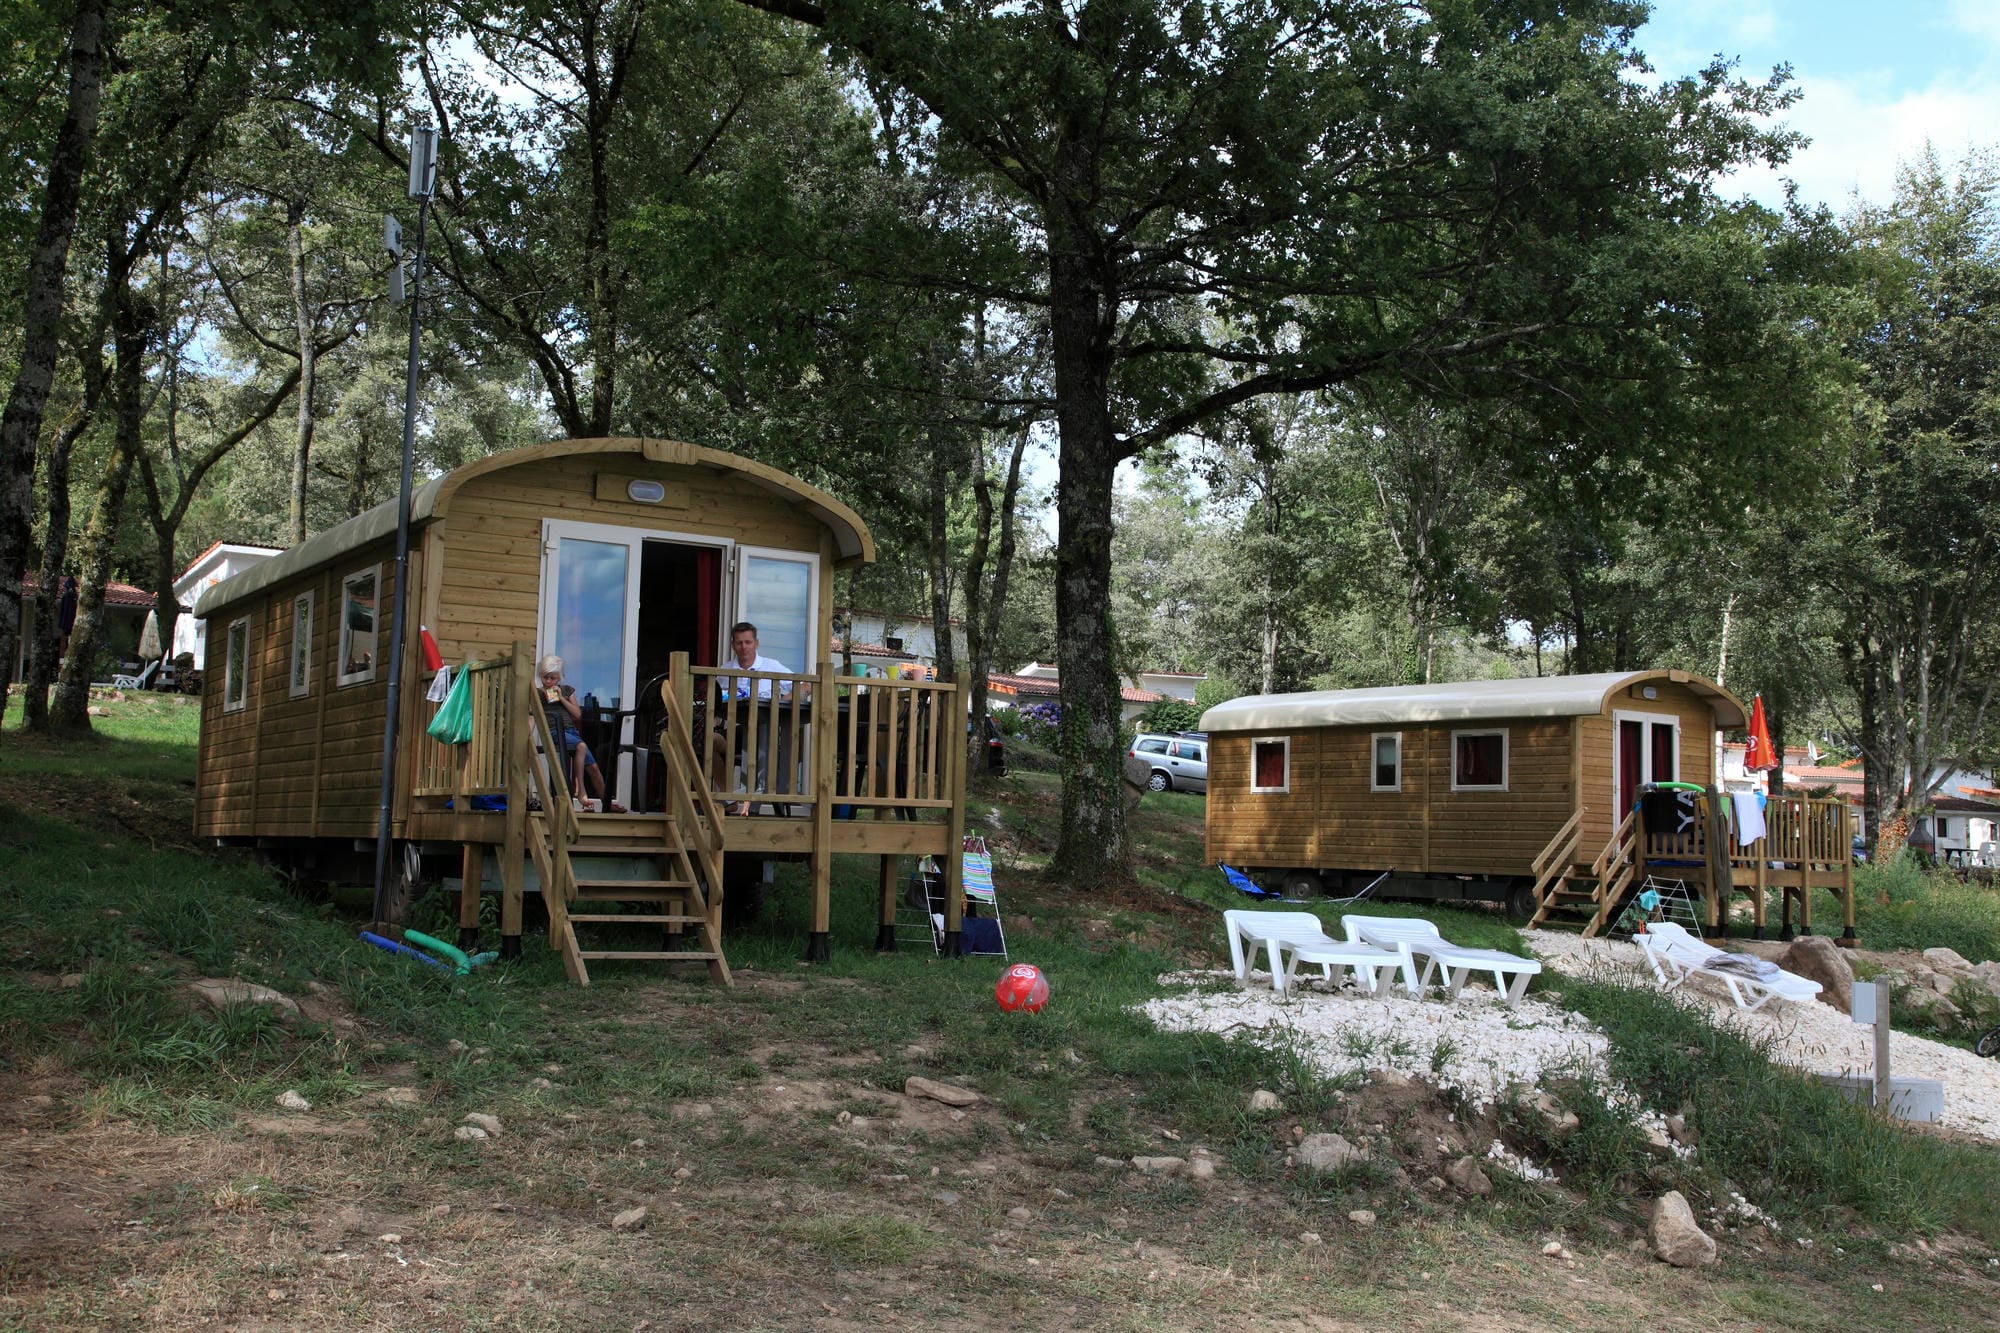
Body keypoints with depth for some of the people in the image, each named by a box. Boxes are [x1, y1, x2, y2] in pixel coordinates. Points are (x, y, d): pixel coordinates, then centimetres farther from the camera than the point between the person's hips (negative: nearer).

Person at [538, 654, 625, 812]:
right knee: (581, 746, -35)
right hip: (554, 732, -5)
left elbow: (578, 715, 13)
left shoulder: (567, 690, 24)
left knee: (593, 767, -7)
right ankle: (580, 791, -35)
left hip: (571, 731, 5)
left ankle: (606, 802, 7)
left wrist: (561, 698, 6)